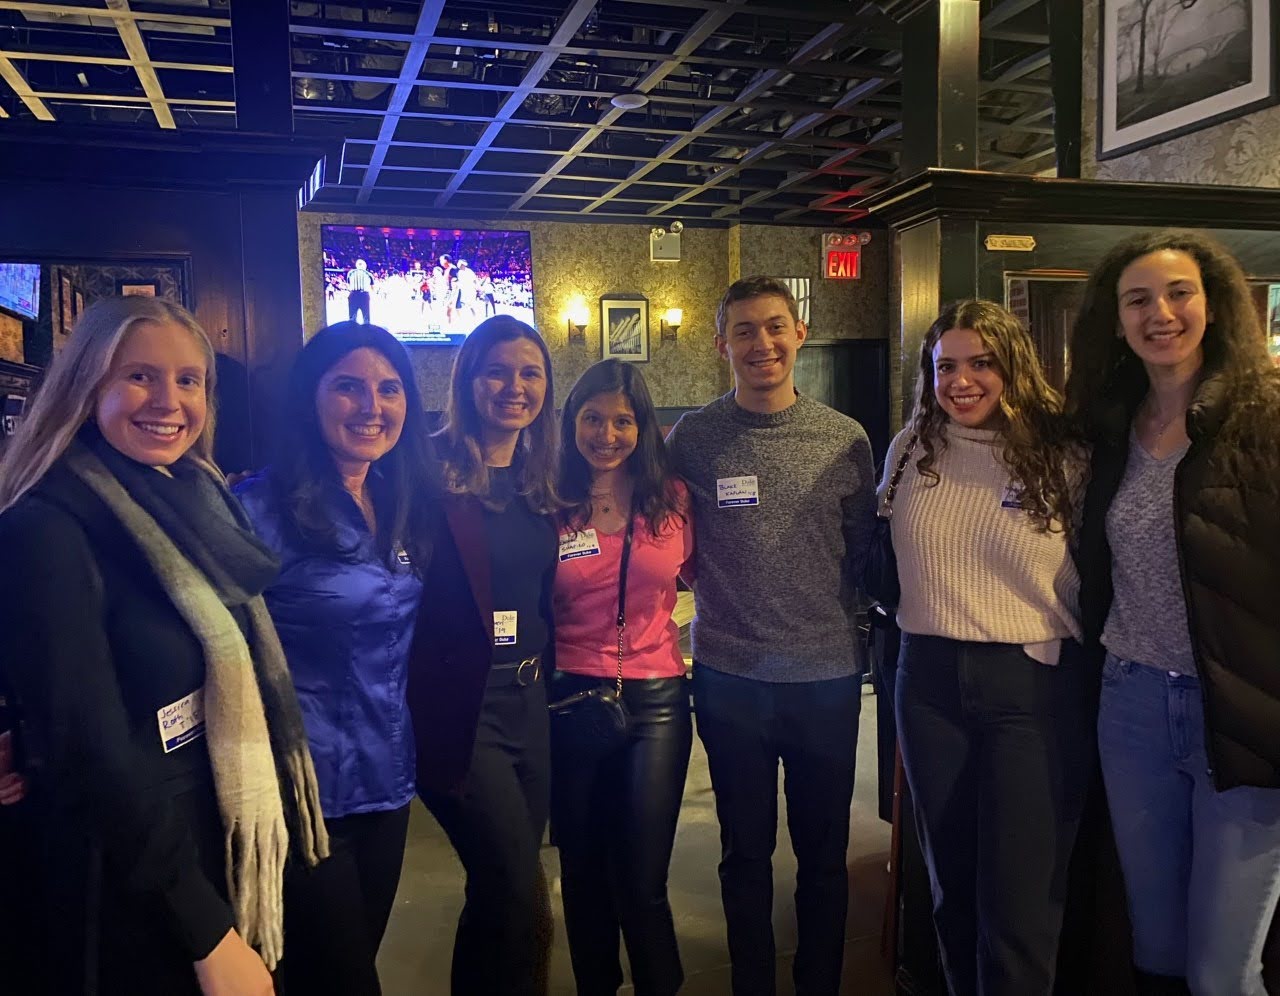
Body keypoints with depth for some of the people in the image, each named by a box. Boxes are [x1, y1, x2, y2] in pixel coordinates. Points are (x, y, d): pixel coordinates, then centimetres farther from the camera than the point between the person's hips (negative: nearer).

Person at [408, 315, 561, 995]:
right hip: (459, 705, -6)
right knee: (522, 896, -6)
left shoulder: (539, 480, 10)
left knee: (500, 892, 15)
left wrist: (543, 674, 11)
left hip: (528, 701, 6)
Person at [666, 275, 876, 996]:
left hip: (828, 673, 1)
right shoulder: (692, 439, -3)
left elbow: (863, 550, 7)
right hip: (731, 676, 0)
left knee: (824, 853, 14)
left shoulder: (845, 438, 0)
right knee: (746, 850, 15)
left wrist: (834, 613, 0)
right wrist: (717, 588, -3)